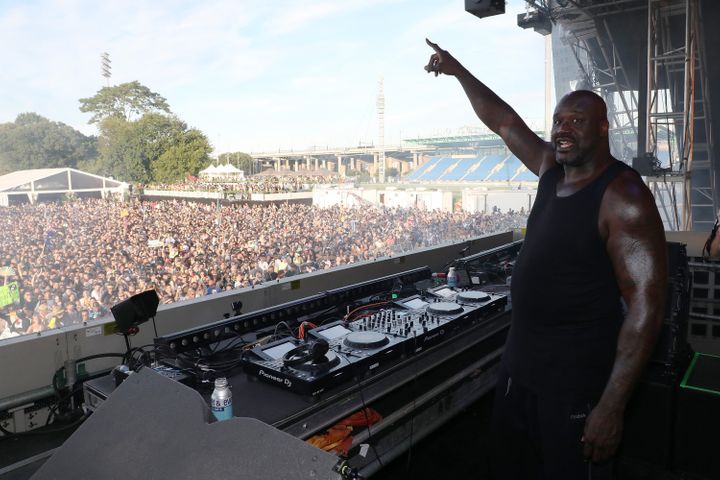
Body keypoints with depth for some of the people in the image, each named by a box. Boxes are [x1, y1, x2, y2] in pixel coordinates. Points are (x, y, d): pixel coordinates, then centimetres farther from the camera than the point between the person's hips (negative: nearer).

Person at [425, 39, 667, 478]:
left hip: (577, 380, -7)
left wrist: (612, 406, -23)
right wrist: (457, 70, 21)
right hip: (520, 362, 8)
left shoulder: (623, 197, -19)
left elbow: (646, 306, -21)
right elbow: (503, 122, 15)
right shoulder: (552, 170, 3)